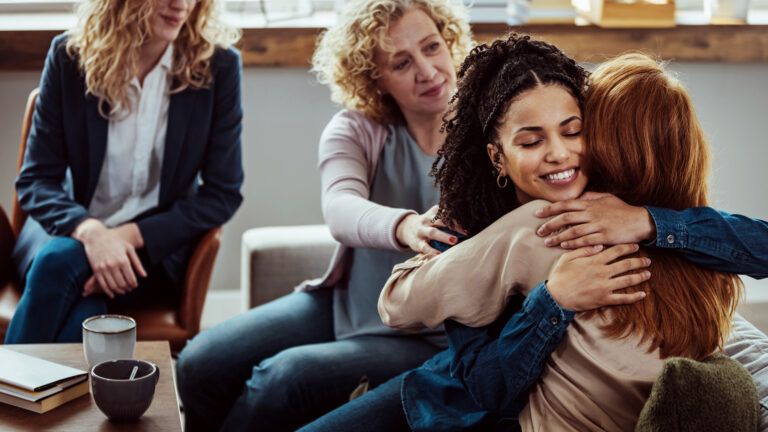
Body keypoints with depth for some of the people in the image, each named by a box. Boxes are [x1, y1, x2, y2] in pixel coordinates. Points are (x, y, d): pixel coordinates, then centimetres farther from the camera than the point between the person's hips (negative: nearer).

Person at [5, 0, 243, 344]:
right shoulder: (70, 55, -6)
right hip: (70, 229, 1)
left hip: (156, 249, -1)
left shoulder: (217, 65, -8)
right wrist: (90, 231, -26)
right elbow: (35, 179, -5)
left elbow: (222, 193, -6)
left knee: (60, 262, -31)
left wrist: (132, 235, -18)